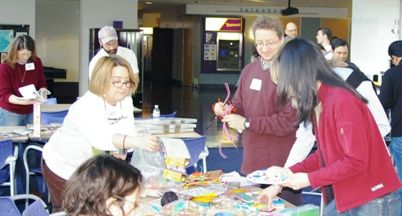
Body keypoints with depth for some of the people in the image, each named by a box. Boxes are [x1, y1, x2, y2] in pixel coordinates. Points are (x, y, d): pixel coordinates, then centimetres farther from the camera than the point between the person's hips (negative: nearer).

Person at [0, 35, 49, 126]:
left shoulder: (37, 62, -4)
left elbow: (41, 84, 5)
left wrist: (42, 92, -19)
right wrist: (21, 100, -36)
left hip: (31, 112, 3)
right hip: (10, 113, -3)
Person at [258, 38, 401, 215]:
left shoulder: (342, 101, -21)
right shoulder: (319, 103, 6)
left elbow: (356, 161, -22)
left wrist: (309, 179, -17)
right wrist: (287, 174, 7)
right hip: (345, 198, 8)